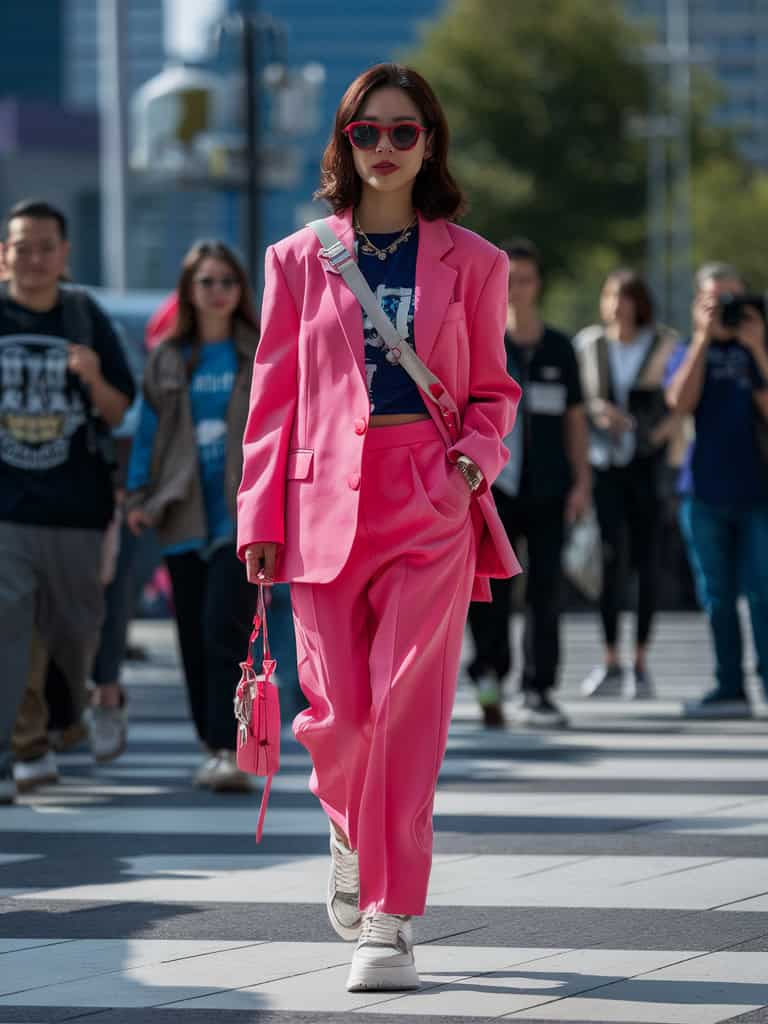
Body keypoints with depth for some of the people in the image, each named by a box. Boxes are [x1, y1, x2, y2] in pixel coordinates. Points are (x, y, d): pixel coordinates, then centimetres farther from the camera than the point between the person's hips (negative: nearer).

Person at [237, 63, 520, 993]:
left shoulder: (471, 264, 8)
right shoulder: (299, 261, 9)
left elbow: (493, 391, 12)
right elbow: (273, 396, 9)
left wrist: (473, 460, -8)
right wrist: (259, 517, 4)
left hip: (432, 507, -1)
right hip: (326, 503, 1)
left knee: (407, 711, -9)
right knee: (339, 712, -2)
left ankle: (389, 925, -5)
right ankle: (352, 832, 33)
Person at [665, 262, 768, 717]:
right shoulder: (689, 353, 10)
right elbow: (681, 401, -10)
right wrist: (704, 337, -9)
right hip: (705, 491, 2)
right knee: (718, 596, 5)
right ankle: (730, 688, 11)